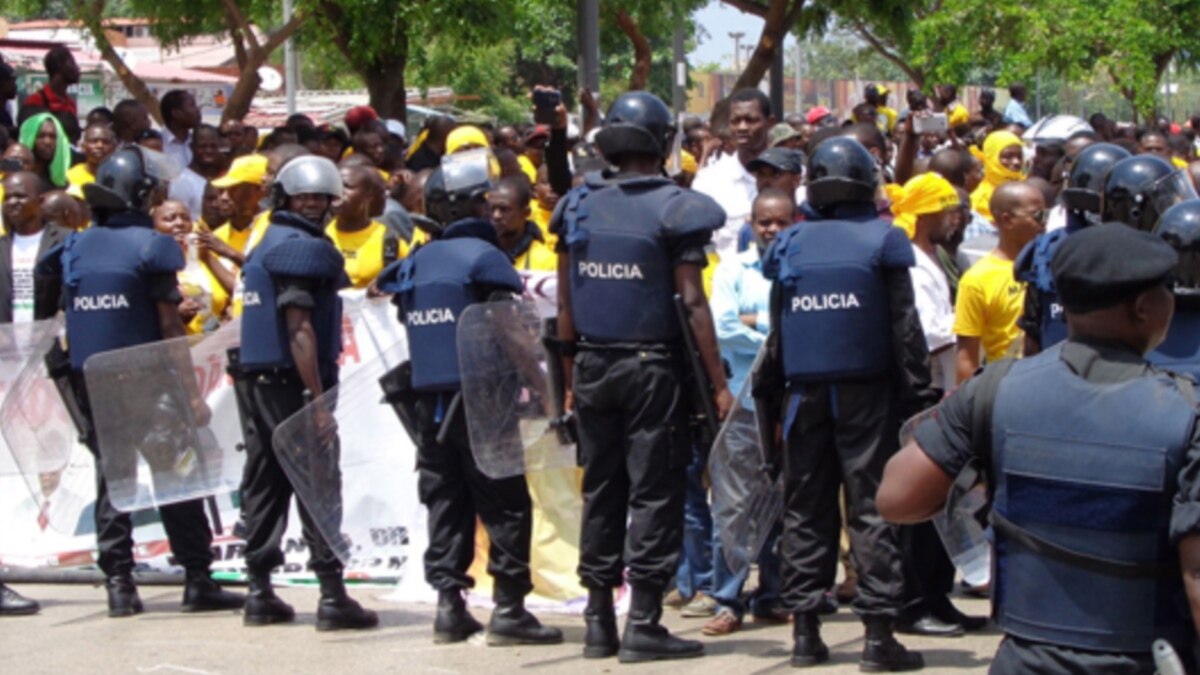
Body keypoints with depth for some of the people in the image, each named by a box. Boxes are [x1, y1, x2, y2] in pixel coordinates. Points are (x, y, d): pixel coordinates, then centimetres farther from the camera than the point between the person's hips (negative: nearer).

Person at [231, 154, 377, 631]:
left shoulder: (266, 245, 19)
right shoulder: (302, 248, -11)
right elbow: (299, 327, -18)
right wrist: (317, 395, -20)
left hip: (256, 380, 9)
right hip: (291, 381, -9)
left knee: (265, 484, 10)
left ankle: (260, 593, 11)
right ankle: (332, 595, -9)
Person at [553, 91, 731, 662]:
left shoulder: (577, 207, 6)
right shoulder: (673, 209, -8)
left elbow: (566, 302, 7)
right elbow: (693, 303, -11)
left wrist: (571, 377, 15)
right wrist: (718, 383, -8)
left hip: (592, 365, 5)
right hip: (651, 367, -5)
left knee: (600, 491, 11)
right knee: (654, 492, 0)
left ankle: (598, 621, 14)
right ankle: (643, 624, -2)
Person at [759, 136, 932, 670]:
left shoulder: (789, 244, 5)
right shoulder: (882, 240, -4)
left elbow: (778, 330, 8)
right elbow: (904, 324, -5)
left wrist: (770, 394, 14)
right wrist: (918, 390, -1)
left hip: (806, 393, 3)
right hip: (867, 393, -3)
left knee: (805, 507, 8)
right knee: (872, 506, -1)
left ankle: (805, 630, 8)